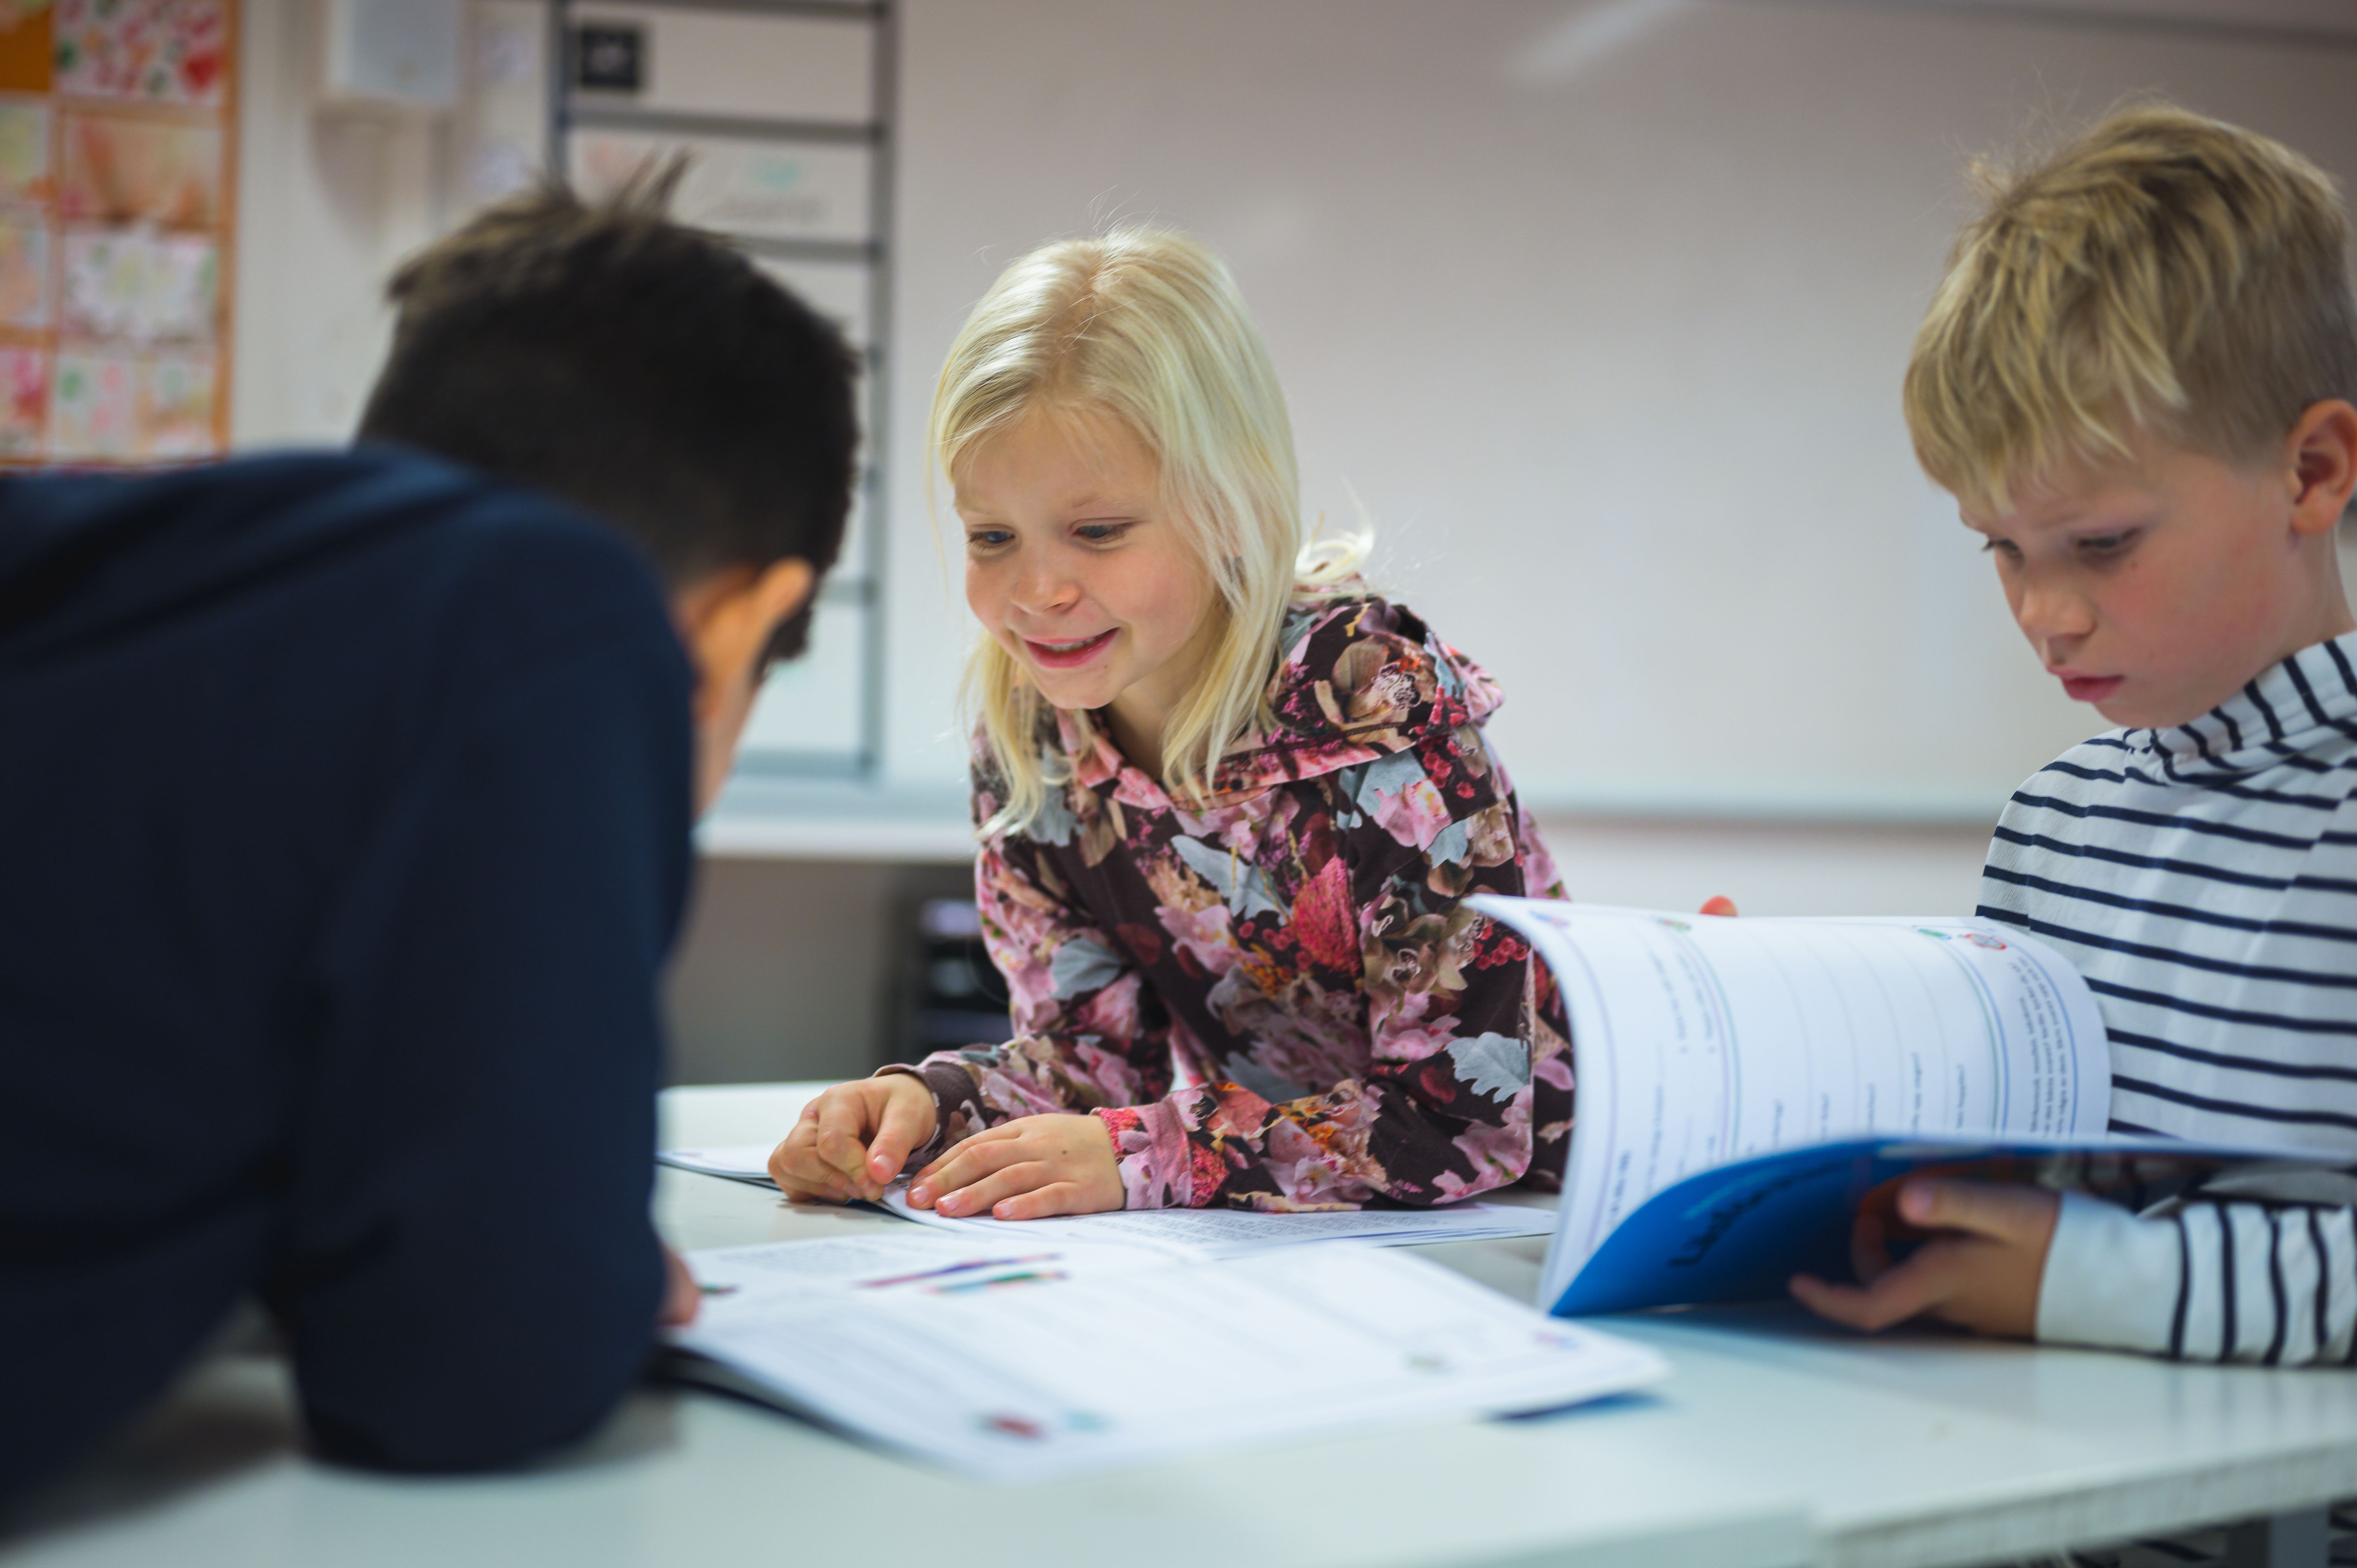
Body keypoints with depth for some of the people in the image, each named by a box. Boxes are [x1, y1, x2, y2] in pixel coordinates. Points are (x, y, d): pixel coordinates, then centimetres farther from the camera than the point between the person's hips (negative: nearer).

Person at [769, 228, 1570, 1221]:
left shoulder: (1380, 703, -24)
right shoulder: (1026, 717, -7)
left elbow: (1469, 1119, -25)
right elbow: (1093, 1051, 0)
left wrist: (1138, 1157, -32)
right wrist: (927, 1101, -21)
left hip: (1523, 1223, -4)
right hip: (1262, 1253, 4)